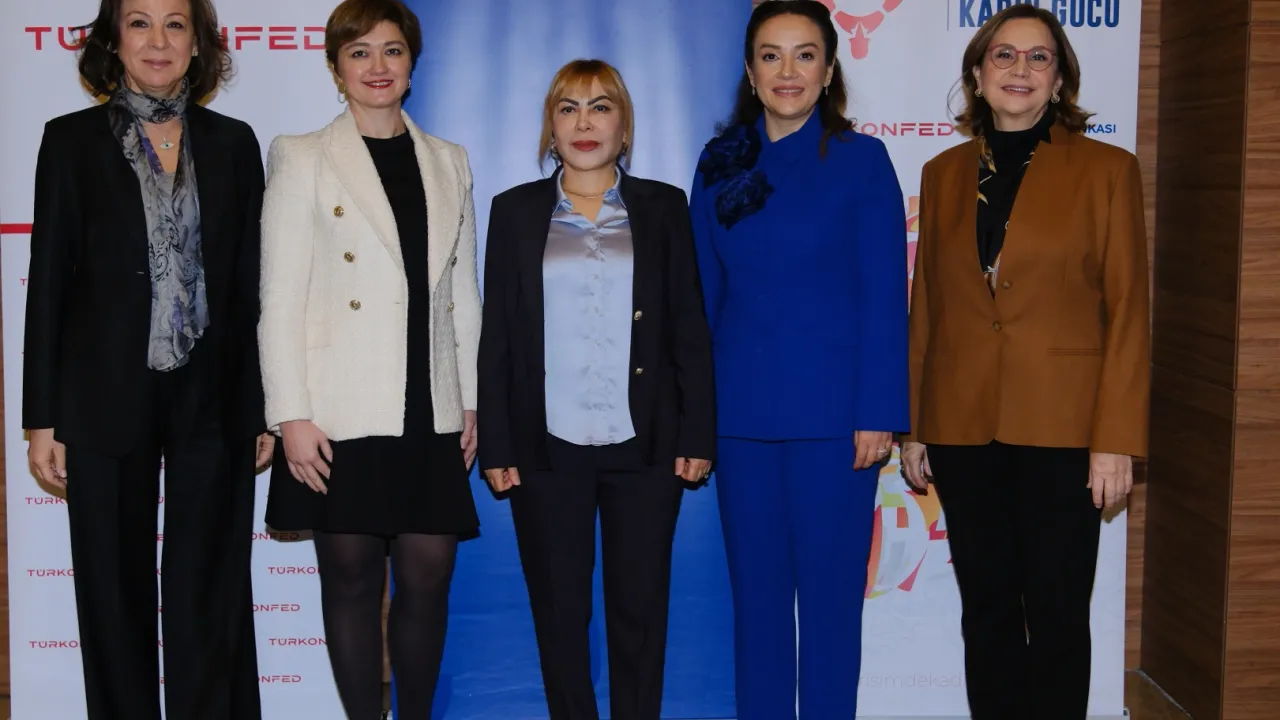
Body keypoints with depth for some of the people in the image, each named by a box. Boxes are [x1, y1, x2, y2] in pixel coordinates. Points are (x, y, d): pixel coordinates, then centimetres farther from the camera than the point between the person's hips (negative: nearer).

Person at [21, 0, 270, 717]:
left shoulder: (233, 143, 7)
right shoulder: (73, 140, 2)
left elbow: (251, 284, 7)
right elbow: (49, 283, 1)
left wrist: (263, 408, 4)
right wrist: (42, 418, -3)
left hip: (213, 401, 1)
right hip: (108, 403, -1)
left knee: (212, 594, 6)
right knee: (116, 596, 9)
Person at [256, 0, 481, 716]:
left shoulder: (449, 162, 14)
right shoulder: (302, 158, 3)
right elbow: (280, 298, -2)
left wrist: (472, 401, 10)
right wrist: (291, 415, -9)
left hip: (430, 414, 3)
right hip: (342, 414, -3)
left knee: (427, 581, 3)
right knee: (353, 581, 4)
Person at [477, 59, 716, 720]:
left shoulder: (663, 207, 6)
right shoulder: (516, 211, 7)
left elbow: (690, 330, 5)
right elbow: (497, 336, 5)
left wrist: (698, 436, -1)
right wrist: (497, 446, 0)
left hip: (644, 444, 0)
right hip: (548, 447, 1)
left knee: (639, 610, 5)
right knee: (558, 613, 7)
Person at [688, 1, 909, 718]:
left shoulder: (861, 158, -1)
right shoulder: (720, 165, 9)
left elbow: (885, 299, -4)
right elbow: (705, 295, 11)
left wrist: (878, 414, -11)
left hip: (833, 415, -3)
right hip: (742, 414, 3)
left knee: (830, 596, 3)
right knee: (757, 593, 11)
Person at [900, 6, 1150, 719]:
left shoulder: (1106, 170, 0)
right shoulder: (944, 175, 9)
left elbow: (1128, 312, -3)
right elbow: (926, 309, 11)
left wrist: (1116, 440, -9)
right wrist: (913, 426, 8)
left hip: (1062, 429, -3)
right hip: (963, 426, 3)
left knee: (1057, 617, 4)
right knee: (987, 609, 11)